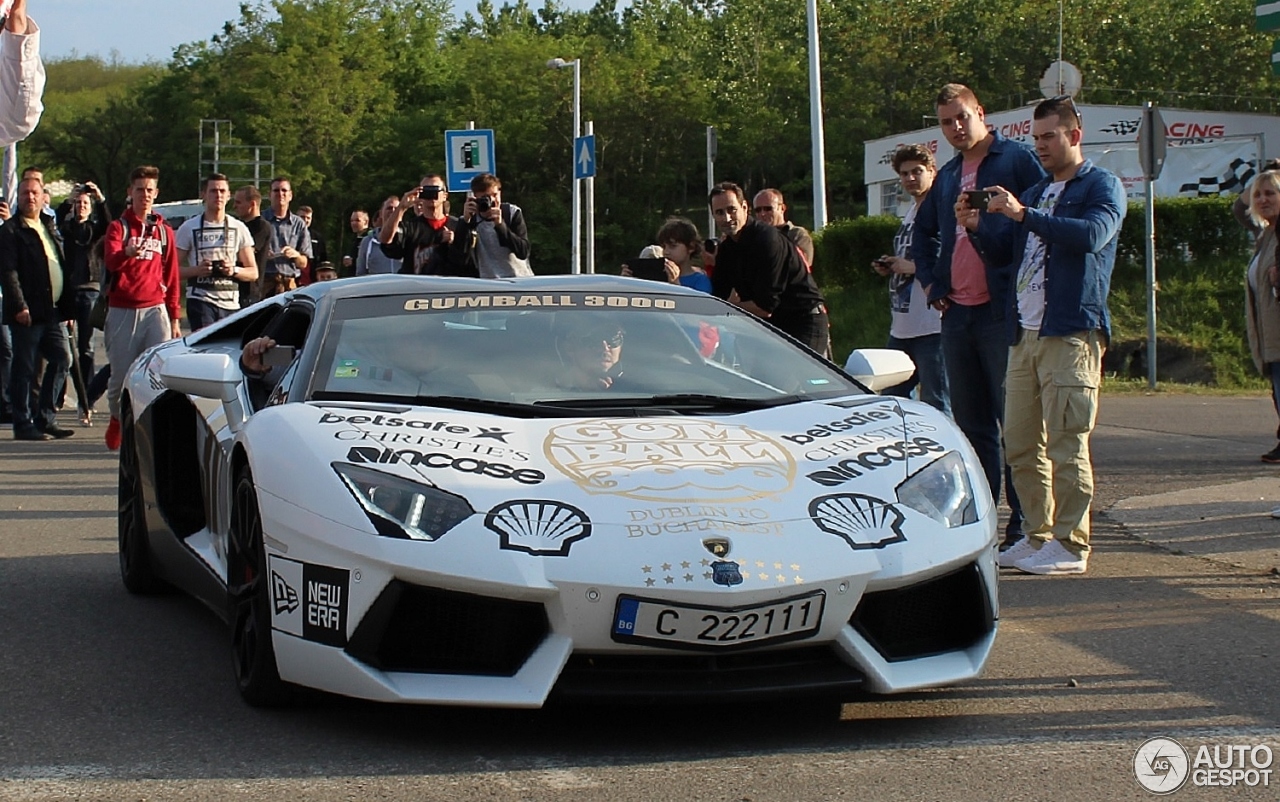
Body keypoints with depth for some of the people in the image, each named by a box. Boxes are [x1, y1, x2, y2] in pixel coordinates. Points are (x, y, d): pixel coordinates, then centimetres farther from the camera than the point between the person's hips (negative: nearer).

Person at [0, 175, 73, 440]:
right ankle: (23, 425, 5)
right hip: (27, 313, -7)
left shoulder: (49, 227, 18)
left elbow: (62, 266, 19)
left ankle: (46, 418, 16)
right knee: (24, 369, -1)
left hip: (52, 311, 7)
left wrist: (67, 305, 12)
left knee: (62, 359, 6)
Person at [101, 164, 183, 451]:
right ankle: (118, 418, 29)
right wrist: (128, 253, -39)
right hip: (122, 311, -1)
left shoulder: (164, 231, 13)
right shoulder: (118, 227, 3)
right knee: (121, 375, 3)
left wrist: (175, 317, 12)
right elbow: (111, 260, -17)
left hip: (155, 309, 1)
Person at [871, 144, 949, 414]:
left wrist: (913, 267, -17)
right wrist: (890, 267, 10)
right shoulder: (910, 213, 19)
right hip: (901, 327, 10)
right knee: (891, 399, 14)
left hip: (931, 327, -10)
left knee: (935, 406, -5)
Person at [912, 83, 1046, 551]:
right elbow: (923, 232, 31)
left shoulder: (1016, 160, -3)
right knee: (970, 422, 10)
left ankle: (1024, 524, -3)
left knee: (1015, 419, -5)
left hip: (1003, 310, -7)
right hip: (956, 313, 7)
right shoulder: (947, 176, 19)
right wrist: (930, 281, 17)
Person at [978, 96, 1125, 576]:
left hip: (1071, 333, -7)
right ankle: (1037, 535, 15)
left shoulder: (1102, 187, 0)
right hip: (1023, 333, 8)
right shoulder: (1035, 194, 23)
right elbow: (1009, 255, 25)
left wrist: (1023, 215, -23)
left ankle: (1070, 545, -4)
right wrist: (977, 229, 6)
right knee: (1020, 443, 7)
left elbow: (1091, 234, -20)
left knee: (1066, 443, -8)